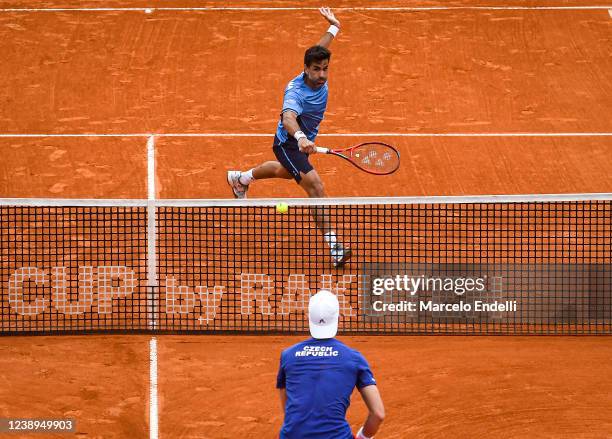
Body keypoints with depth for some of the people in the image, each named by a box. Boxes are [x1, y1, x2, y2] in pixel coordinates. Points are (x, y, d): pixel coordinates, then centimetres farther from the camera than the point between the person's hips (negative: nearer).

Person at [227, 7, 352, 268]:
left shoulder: (318, 77, -15)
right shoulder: (296, 92, -38)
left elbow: (319, 49, 8)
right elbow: (288, 117, -58)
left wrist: (334, 26, 22)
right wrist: (300, 137, -79)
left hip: (303, 141, 10)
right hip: (288, 144, -10)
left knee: (285, 171, 38)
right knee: (315, 186, -25)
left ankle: (240, 178, 68)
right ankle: (334, 248, -28)